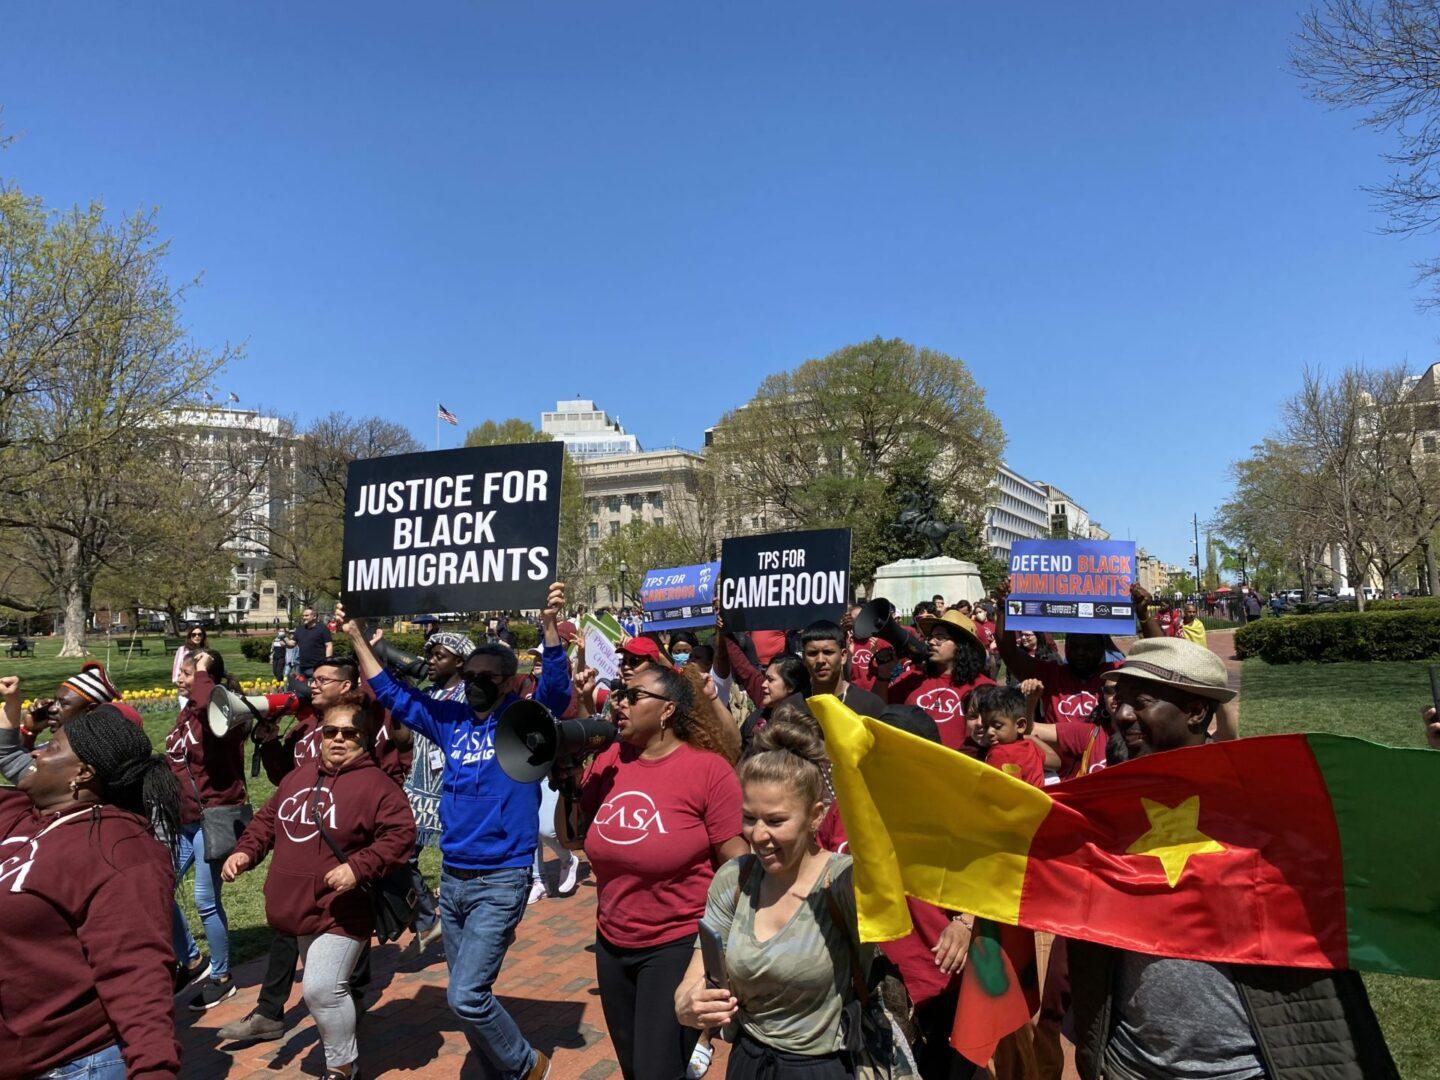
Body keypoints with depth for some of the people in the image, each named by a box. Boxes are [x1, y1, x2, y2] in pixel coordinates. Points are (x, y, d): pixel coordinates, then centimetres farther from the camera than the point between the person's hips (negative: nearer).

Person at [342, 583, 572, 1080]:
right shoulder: (452, 720, 7)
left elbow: (556, 687, -25)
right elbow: (392, 694, 14)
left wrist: (550, 623, -39)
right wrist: (357, 636, 9)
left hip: (501, 881, -6)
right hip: (452, 878, 6)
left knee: (465, 995, -10)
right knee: (469, 993, 14)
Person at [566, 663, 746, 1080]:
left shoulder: (709, 768, -15)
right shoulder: (609, 759, 0)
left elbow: (736, 862, -13)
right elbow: (572, 834, 8)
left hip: (678, 944, -6)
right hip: (611, 944, 6)